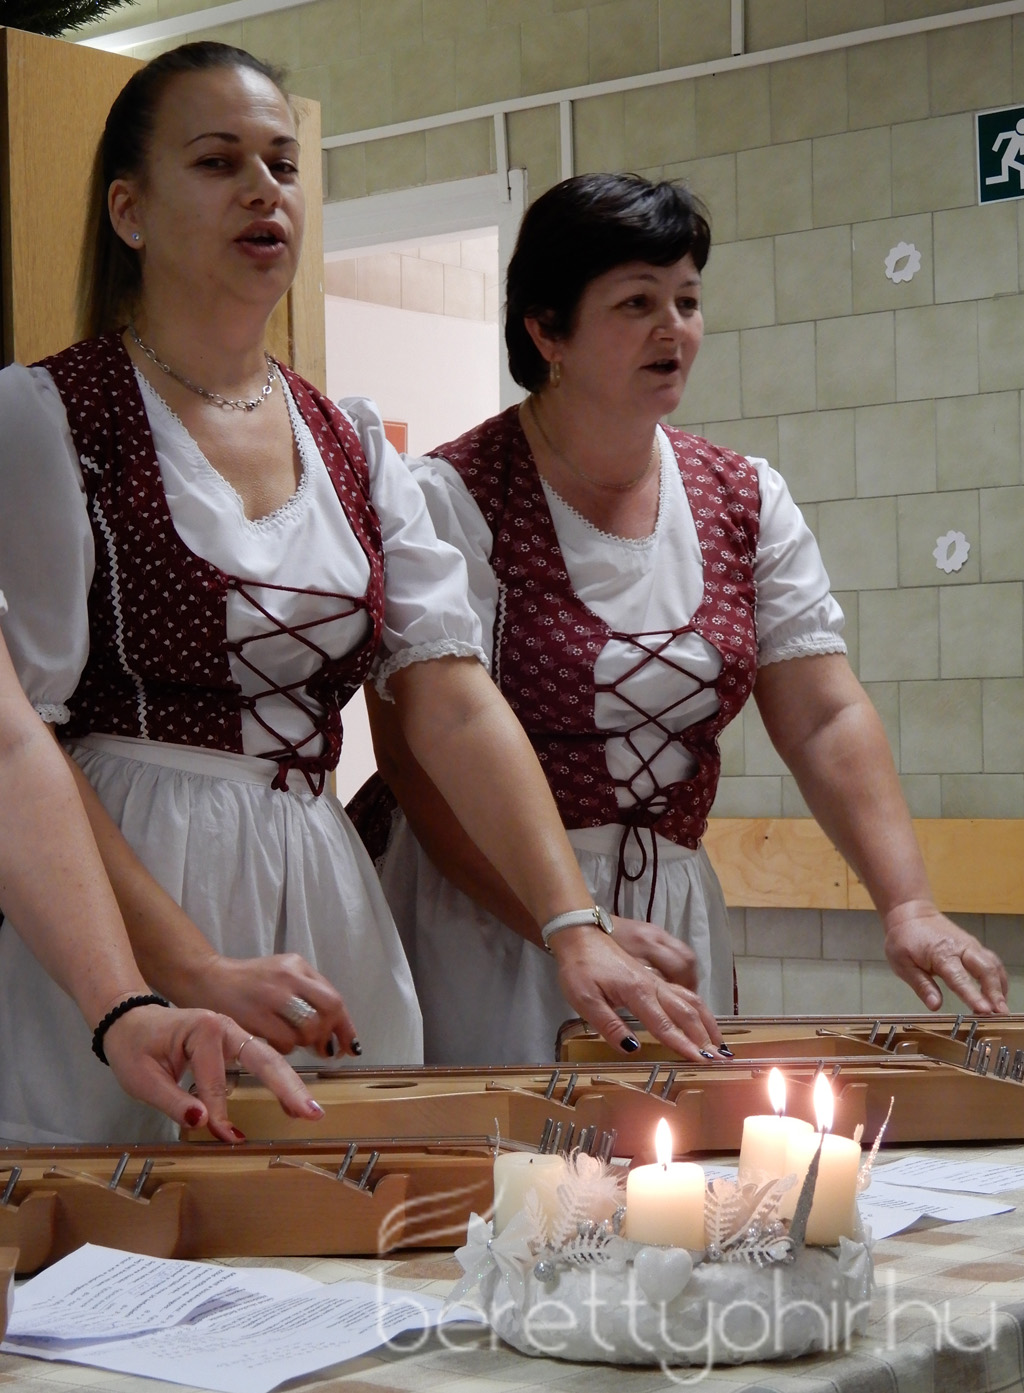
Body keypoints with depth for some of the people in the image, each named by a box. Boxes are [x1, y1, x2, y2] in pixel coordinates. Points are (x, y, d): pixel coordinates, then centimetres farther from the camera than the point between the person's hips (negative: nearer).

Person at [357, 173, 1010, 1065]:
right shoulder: (455, 498, -9)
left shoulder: (746, 500, 7)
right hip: (489, 917, -4)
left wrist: (910, 907, -12)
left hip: (675, 913, 5)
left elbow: (827, 721, 1)